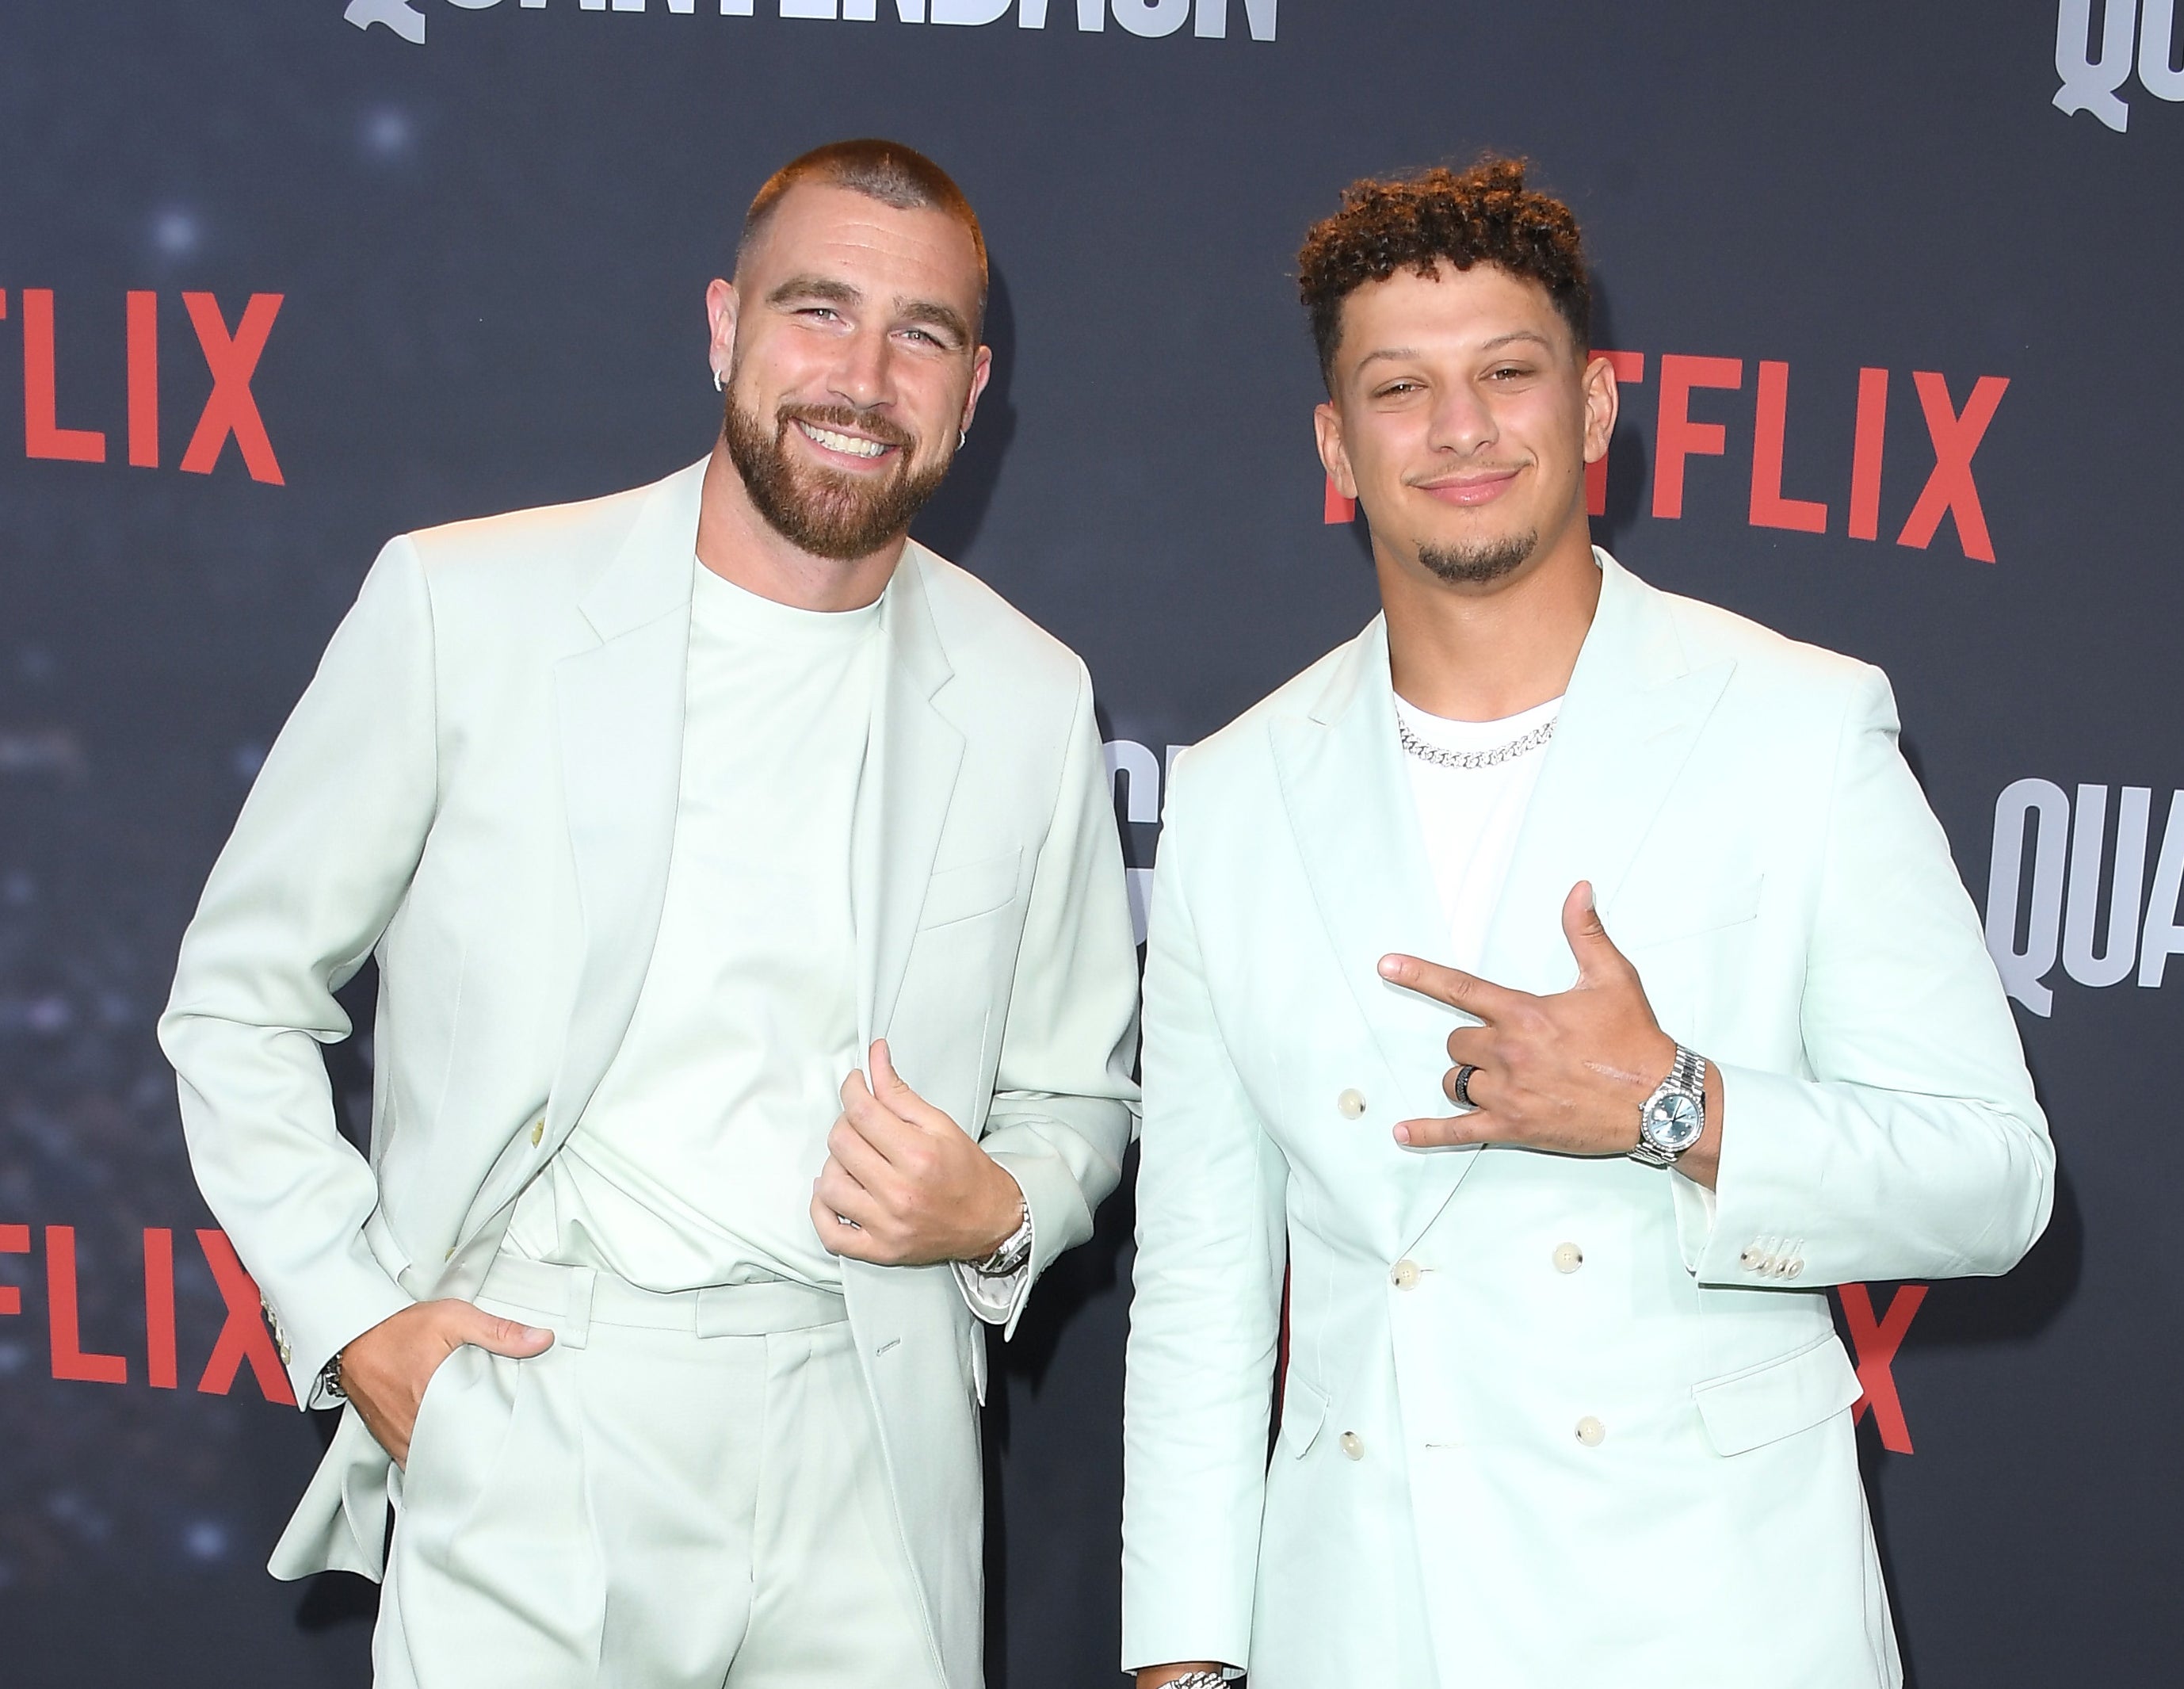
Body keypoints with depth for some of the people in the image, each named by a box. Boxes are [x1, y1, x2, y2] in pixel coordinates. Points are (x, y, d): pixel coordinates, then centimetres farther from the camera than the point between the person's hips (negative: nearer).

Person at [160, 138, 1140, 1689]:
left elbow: (1079, 1094, 14)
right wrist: (357, 1317, -5)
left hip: (869, 1450, 3)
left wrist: (998, 1211, -7)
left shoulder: (1031, 700, 4)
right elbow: (238, 996, 4)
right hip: (523, 1434, -2)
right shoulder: (462, 606, -4)